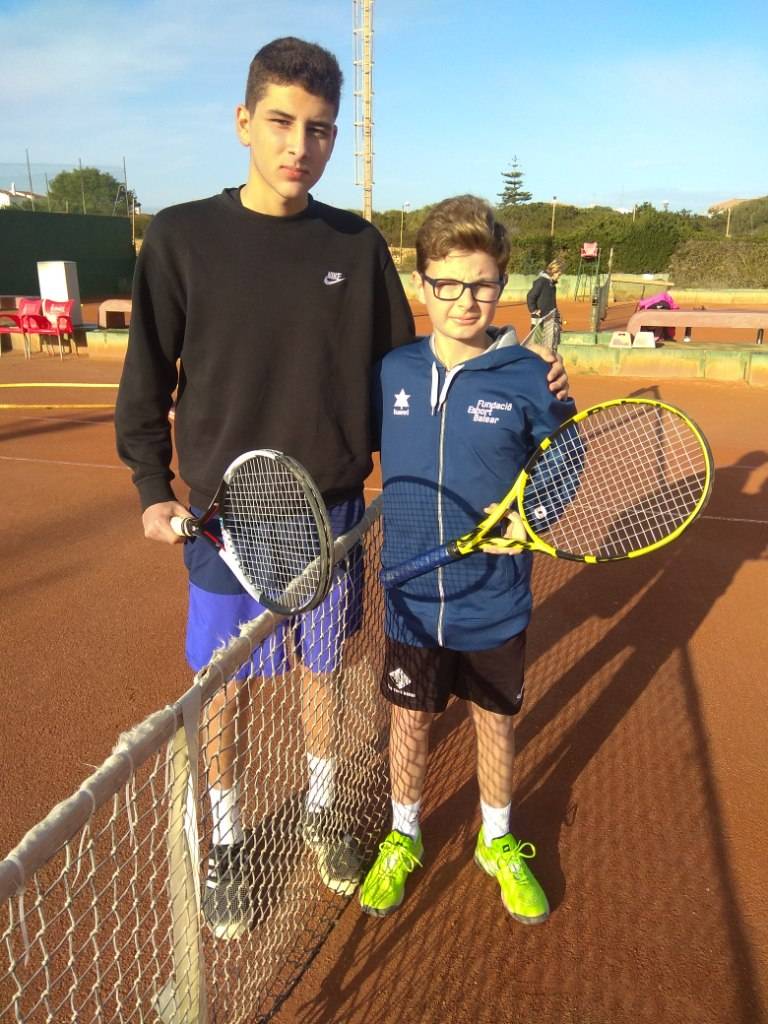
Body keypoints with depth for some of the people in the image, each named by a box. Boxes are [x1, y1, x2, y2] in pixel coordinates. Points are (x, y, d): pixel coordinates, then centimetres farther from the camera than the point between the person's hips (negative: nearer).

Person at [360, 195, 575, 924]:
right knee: (409, 719, 17)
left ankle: (498, 842, 44)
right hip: (412, 598, 2)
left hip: (494, 604, -1)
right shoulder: (390, 373, -4)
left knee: (495, 720, 18)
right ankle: (402, 839, 43)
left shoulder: (529, 380, -10)